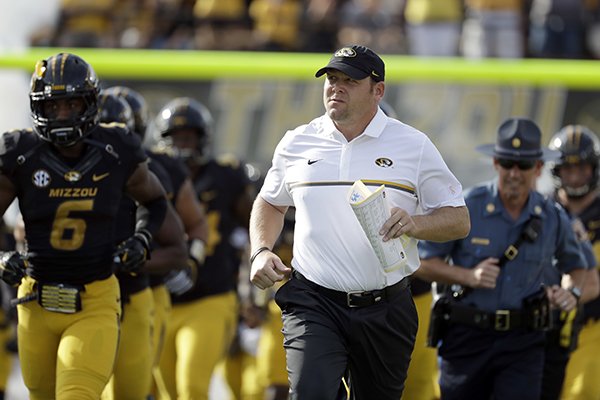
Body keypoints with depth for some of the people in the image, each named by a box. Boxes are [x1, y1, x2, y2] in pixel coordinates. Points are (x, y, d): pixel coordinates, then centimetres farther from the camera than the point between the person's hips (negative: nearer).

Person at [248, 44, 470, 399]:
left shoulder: (414, 145, 2)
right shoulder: (296, 143, 8)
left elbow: (459, 220, 4)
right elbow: (271, 203, 25)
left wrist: (415, 224, -16)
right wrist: (261, 252, 7)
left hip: (385, 307, 0)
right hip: (314, 303, 0)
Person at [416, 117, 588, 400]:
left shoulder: (553, 218, 3)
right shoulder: (465, 208, -6)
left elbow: (575, 265, 22)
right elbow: (422, 262, -1)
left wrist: (572, 292, -1)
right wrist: (469, 276, -17)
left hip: (522, 344, 1)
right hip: (467, 339, 0)